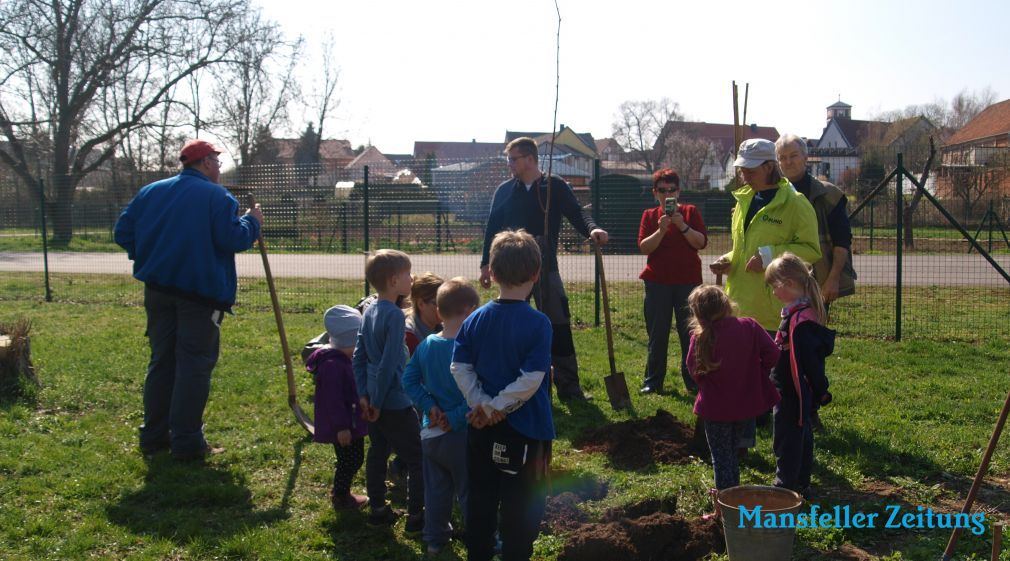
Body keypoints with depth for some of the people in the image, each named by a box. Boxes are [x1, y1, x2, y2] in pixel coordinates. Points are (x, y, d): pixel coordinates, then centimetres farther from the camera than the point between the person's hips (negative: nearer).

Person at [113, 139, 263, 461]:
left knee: (161, 361, 15)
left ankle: (154, 435, 20)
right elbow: (232, 239, -16)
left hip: (158, 290, 6)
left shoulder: (151, 192, 10)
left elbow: (122, 231, 9)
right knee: (195, 365, -1)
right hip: (202, 292, -6)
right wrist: (252, 222, 2)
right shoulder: (217, 196, -8)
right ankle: (187, 442, 0)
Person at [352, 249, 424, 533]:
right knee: (418, 458, 2)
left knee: (377, 453, 17)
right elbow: (389, 363, -21)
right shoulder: (395, 315, -19)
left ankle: (377, 509, 27)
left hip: (375, 399, 8)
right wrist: (378, 403, -14)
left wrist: (363, 395, 8)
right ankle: (416, 516, 7)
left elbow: (358, 357, 9)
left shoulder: (369, 312, 6)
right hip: (395, 402, -8)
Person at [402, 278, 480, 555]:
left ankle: (435, 538, 33)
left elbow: (409, 380, 2)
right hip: (461, 436, -6)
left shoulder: (426, 345, -1)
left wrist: (429, 406, -5)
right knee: (471, 492, 9)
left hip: (430, 433, 6)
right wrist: (456, 419, -16)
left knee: (436, 489, 20)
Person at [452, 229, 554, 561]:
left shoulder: (474, 320, -1)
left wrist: (482, 404, -6)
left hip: (482, 430, 5)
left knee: (480, 499, 17)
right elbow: (530, 380, -21)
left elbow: (460, 369, -5)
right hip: (526, 432, -5)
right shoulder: (538, 323, -16)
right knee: (521, 508, 7)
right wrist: (497, 406, -12)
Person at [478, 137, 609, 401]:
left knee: (559, 324, -4)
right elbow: (492, 228, 9)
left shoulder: (555, 187, 1)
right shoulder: (504, 191, 7)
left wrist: (592, 229, -26)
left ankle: (568, 386, 4)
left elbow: (576, 215, -5)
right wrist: (486, 264, 6)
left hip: (546, 268, -2)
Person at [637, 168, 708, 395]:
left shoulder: (690, 211, 4)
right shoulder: (650, 215, 6)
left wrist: (682, 225, -19)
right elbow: (644, 247, -5)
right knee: (657, 334, 5)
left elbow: (701, 242, -7)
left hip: (688, 281, 0)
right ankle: (652, 382, 13)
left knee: (690, 333, 3)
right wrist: (661, 230, -19)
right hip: (658, 282, 1)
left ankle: (693, 381, 12)